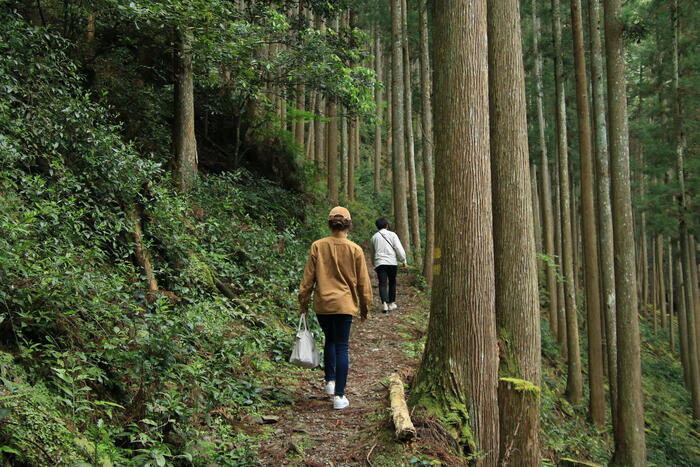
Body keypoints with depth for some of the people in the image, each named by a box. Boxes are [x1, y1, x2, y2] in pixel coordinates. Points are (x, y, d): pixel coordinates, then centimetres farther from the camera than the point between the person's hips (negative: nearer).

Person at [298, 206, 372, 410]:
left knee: (330, 340, 25)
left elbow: (308, 278, 0)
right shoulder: (355, 250, -5)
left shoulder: (317, 246, -3)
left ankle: (330, 381, 25)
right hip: (345, 305, -2)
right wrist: (365, 307, 12)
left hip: (322, 304, 2)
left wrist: (304, 303, 10)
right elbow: (363, 282, 1)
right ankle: (339, 395, 3)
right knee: (341, 347, 3)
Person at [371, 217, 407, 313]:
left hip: (379, 263, 1)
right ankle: (391, 303, 21)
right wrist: (404, 261, 2)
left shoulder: (374, 237, 10)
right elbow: (399, 249, -5)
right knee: (392, 283, 15)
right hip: (392, 262, -1)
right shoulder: (392, 234, 2)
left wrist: (374, 265, 28)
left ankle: (384, 304, -23)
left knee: (382, 284, -5)